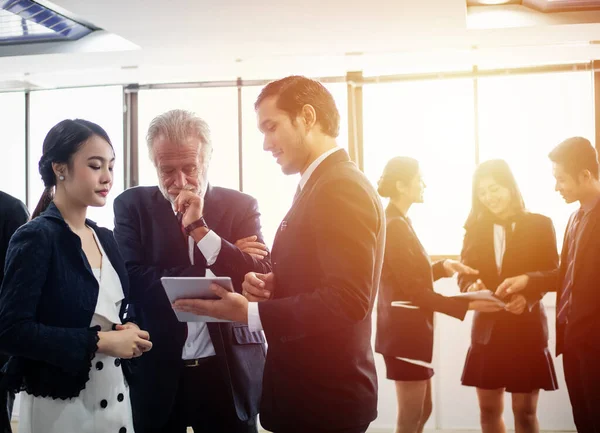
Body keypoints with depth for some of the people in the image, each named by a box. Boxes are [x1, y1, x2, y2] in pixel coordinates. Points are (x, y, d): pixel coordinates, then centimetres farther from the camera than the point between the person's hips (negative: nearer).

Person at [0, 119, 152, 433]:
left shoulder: (105, 238, 8)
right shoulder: (35, 238, -13)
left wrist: (128, 333, -4)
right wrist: (98, 341, -20)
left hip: (116, 398, 7)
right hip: (60, 405, -7)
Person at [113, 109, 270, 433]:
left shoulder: (241, 206, 2)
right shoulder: (132, 205, 1)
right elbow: (133, 281, -10)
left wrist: (200, 229, -16)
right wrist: (212, 275, -14)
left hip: (228, 370, 0)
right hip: (156, 371, 0)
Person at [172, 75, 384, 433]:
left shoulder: (342, 188, -19)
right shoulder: (321, 185, 13)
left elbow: (348, 300, -26)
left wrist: (250, 313, -23)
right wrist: (271, 285, -1)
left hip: (324, 395, -9)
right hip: (310, 387, 9)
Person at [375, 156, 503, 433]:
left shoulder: (398, 222, 13)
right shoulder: (394, 226, -17)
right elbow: (414, 290, -19)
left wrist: (443, 266, 0)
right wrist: (467, 305, -18)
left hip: (410, 327, 10)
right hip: (404, 328, -10)